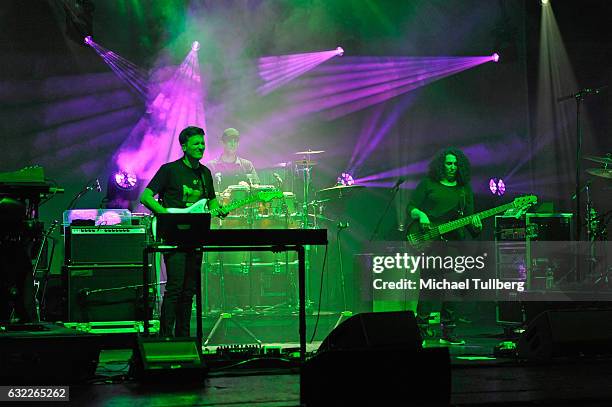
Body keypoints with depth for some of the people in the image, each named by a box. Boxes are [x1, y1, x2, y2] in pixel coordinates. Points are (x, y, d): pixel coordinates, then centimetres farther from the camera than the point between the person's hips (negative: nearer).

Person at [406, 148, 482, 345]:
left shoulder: (464, 189, 17)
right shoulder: (428, 184, 8)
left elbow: (469, 217, 14)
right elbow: (411, 207, 6)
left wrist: (475, 225, -8)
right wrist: (420, 215, -14)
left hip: (454, 241, 4)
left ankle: (448, 332, 10)